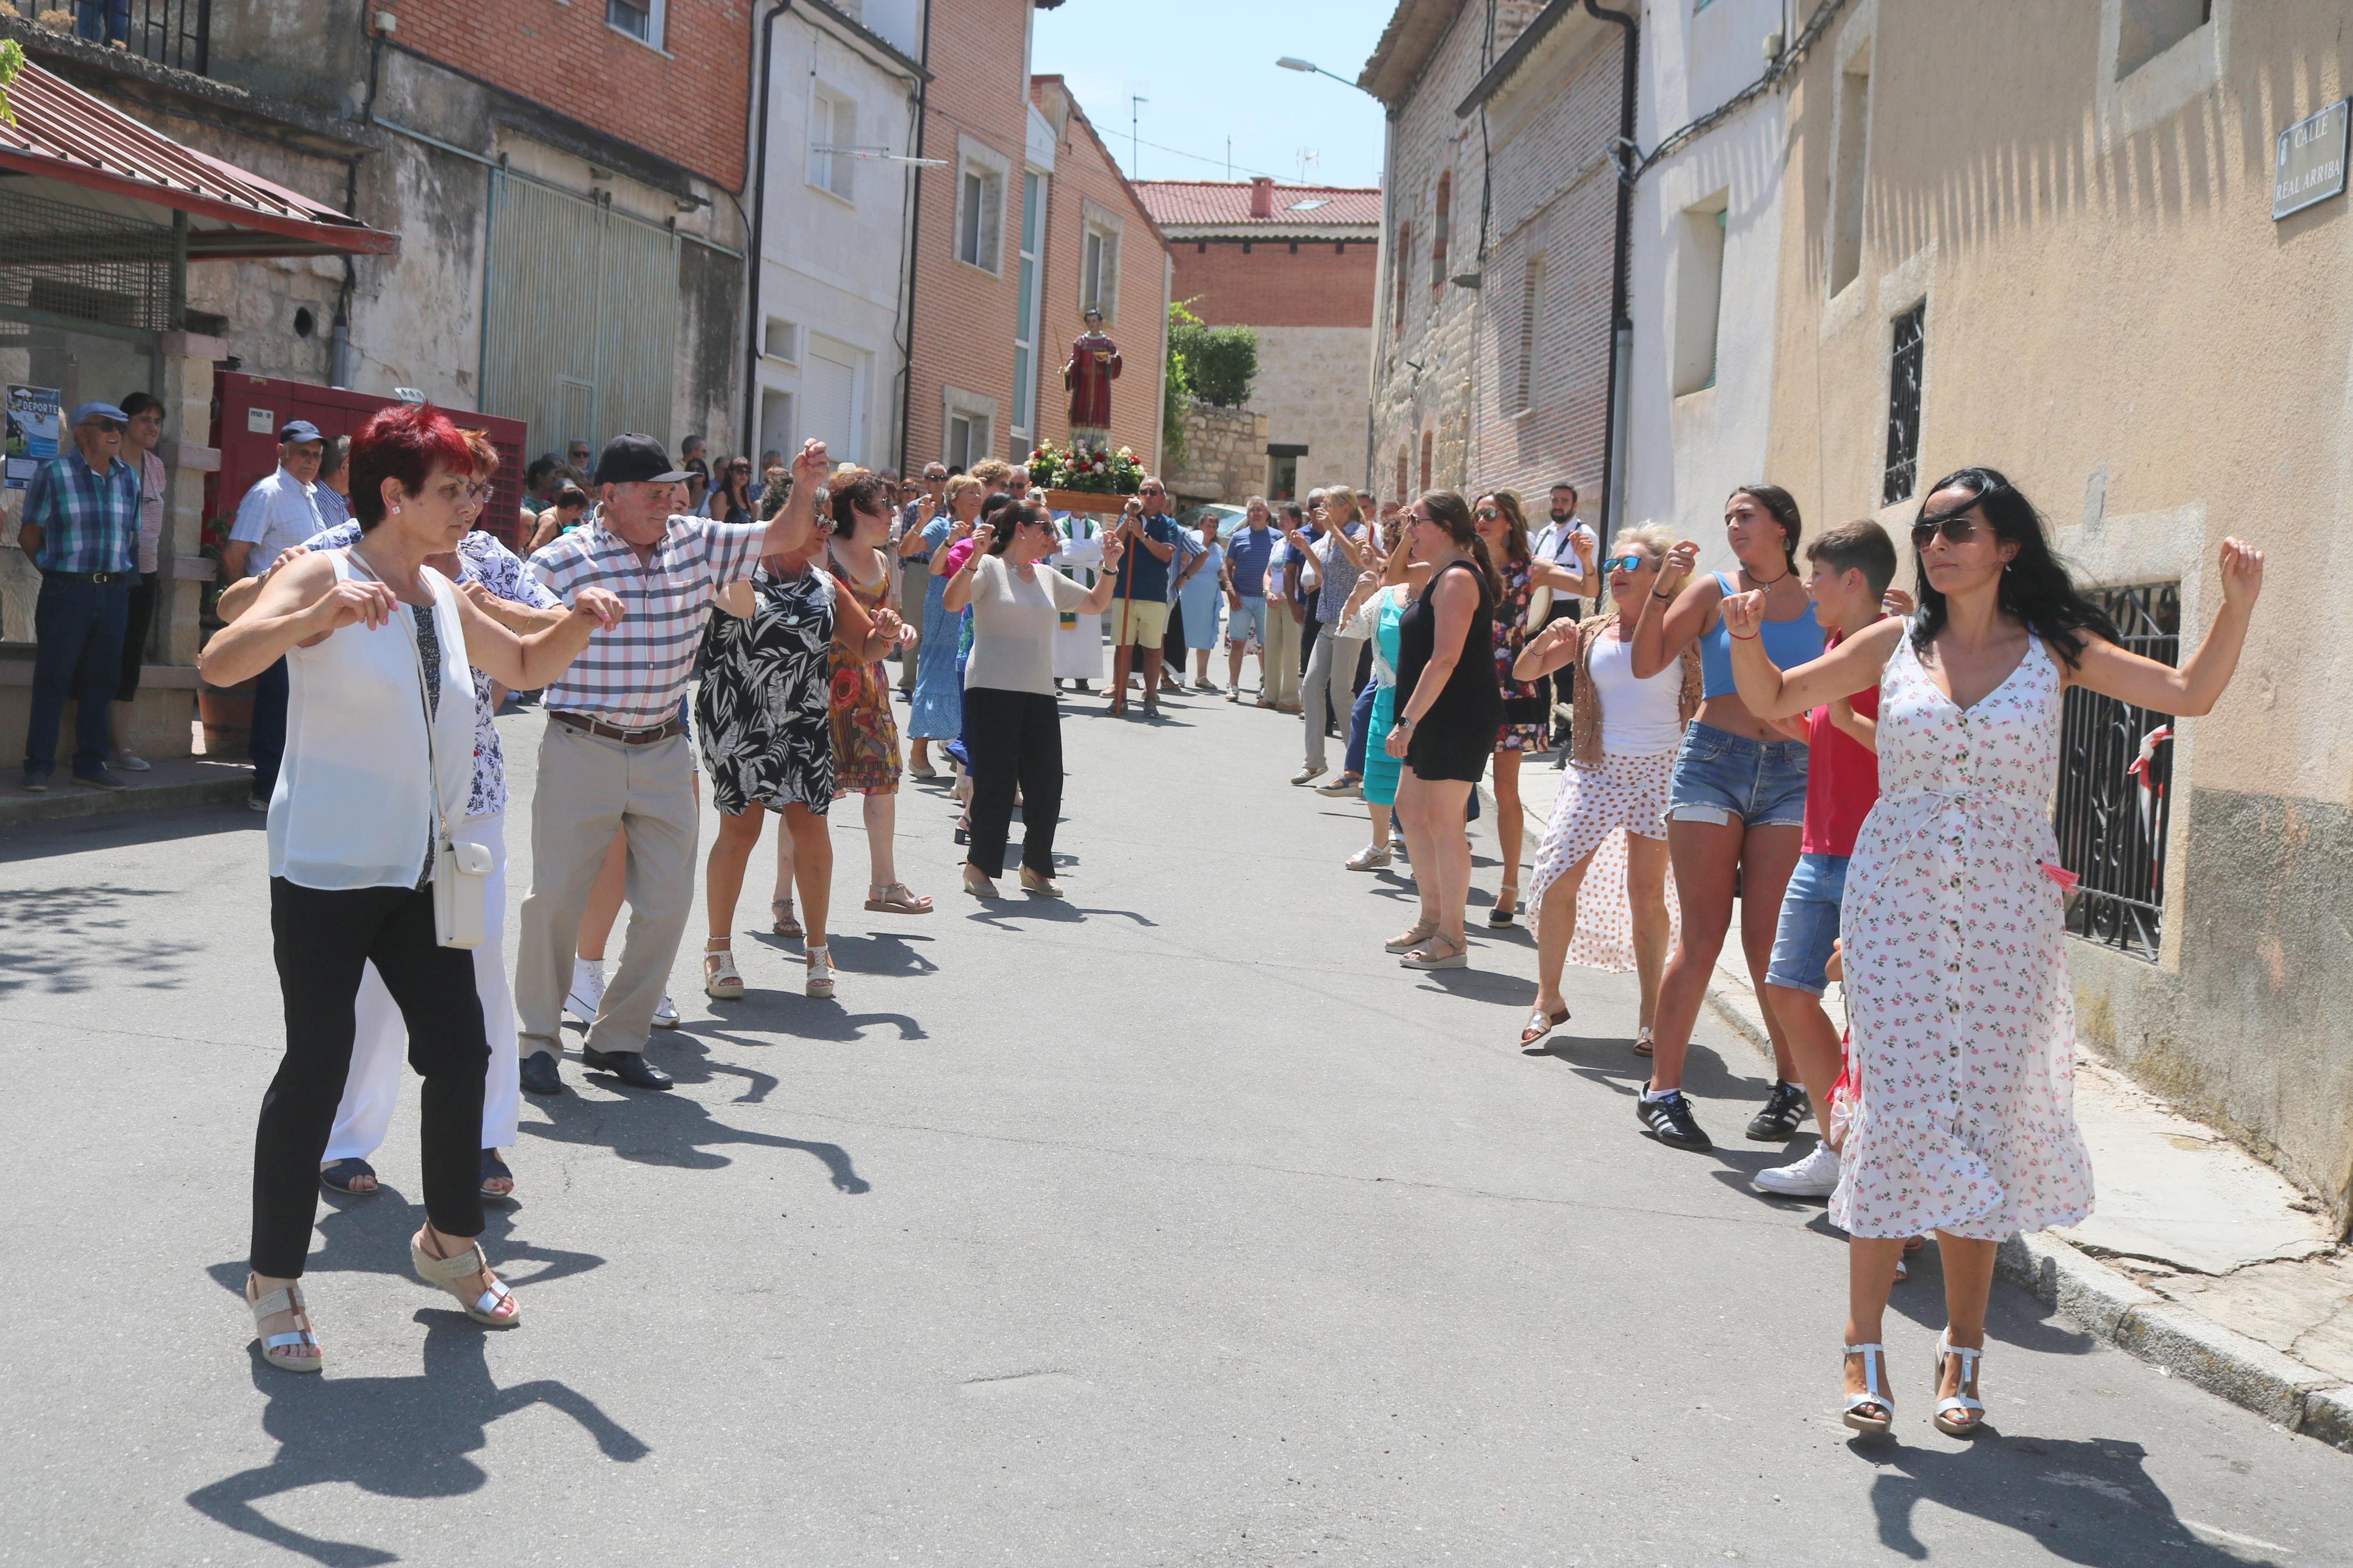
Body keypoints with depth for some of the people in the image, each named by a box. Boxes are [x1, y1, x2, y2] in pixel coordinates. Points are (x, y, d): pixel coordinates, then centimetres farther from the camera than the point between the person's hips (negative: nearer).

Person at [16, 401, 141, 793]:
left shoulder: (129, 477, 11)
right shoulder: (54, 473, -2)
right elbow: (29, 534, 1)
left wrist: (123, 573, 9)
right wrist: (55, 570, 1)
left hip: (114, 593, 4)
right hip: (66, 591, -4)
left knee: (100, 680, 8)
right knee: (52, 679, -2)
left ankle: (91, 763, 16)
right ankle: (39, 765, 4)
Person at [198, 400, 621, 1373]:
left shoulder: (443, 596, 11)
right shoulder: (325, 576, -10)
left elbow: (523, 665, 27)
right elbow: (220, 664, -24)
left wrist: (580, 623, 8)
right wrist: (321, 613, -38)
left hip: (422, 868, 7)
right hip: (325, 869, -7)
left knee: (460, 1051, 8)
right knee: (317, 1069, -5)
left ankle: (450, 1242, 28)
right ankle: (274, 1281, 11)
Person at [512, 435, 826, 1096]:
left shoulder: (697, 541, 5)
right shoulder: (561, 561, -8)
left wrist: (803, 489, -4)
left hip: (664, 751, 5)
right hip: (581, 750, -4)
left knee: (668, 901, 5)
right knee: (556, 898, -2)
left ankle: (617, 1039, 20)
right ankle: (538, 1040, 15)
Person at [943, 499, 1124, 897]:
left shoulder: (1048, 577, 18)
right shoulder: (988, 568, -1)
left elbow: (1096, 604, 27)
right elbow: (953, 602, -17)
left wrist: (1110, 567, 16)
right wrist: (974, 560, -27)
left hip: (1040, 692, 6)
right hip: (992, 689, -6)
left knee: (1046, 782, 3)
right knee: (996, 779, -6)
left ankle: (1036, 868, 17)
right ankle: (980, 866, 7)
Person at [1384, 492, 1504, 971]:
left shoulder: (1457, 579, -15)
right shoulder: (1442, 576, 17)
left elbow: (1445, 659, -22)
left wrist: (1408, 721, -22)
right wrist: (1409, 720, 20)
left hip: (1460, 720, -11)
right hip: (1438, 720, 11)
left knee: (1444, 822, -7)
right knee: (1410, 809, 16)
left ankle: (1451, 940, 0)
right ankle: (1432, 920, 25)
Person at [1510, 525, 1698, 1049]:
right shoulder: (1591, 632, 8)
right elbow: (1523, 672, 10)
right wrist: (1546, 639, -10)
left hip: (1659, 771, -3)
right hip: (1597, 770, 3)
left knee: (1647, 893, -1)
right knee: (1558, 881, -3)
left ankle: (1650, 1010, 12)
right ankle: (1548, 999, 11)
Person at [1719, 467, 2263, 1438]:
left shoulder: (2054, 651, 5)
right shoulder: (1895, 644, 7)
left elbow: (2191, 693, 4)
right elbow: (1773, 699, 11)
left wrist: (2238, 604, -10)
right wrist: (1746, 636, -9)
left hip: (2007, 907, 0)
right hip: (1896, 897, 0)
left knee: (1985, 1119, 3)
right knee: (1896, 1112, -5)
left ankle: (1963, 1353, 14)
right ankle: (1864, 1348, 3)